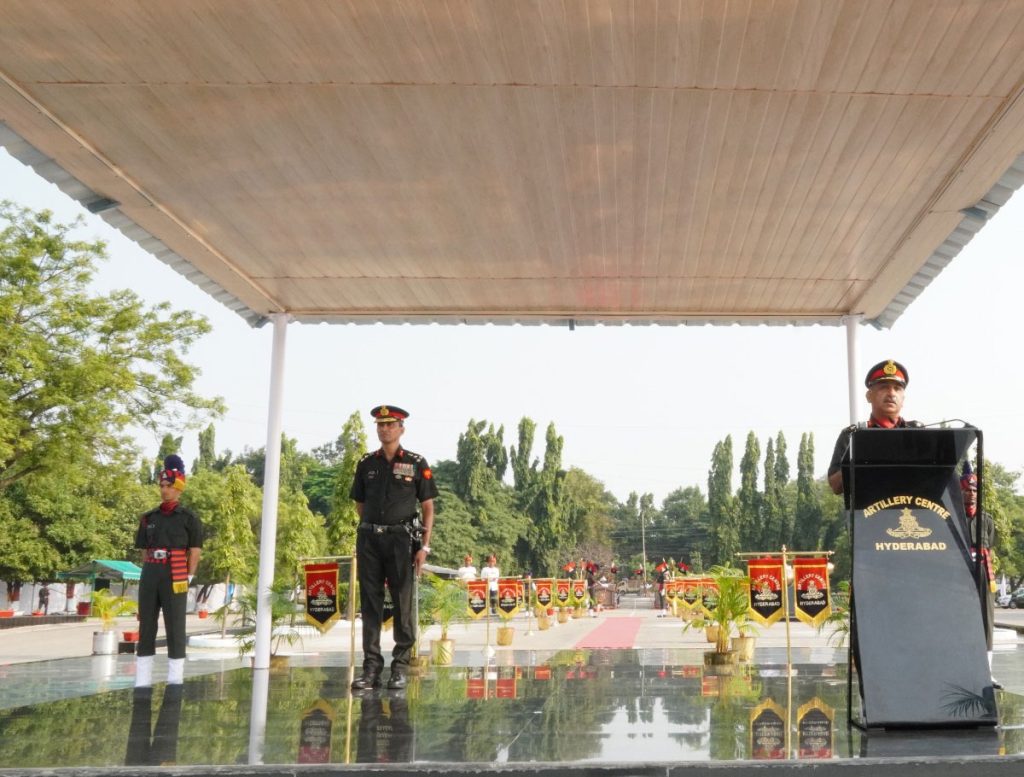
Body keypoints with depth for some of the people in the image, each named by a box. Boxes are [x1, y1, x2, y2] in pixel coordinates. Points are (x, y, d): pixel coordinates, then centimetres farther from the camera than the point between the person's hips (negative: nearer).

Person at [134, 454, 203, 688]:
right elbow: (144, 551, 16)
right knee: (146, 625, 4)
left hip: (174, 576, -4)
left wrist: (187, 580, -5)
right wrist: (147, 578, 8)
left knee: (175, 627, -3)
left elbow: (195, 552, 0)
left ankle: (175, 680, 2)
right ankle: (142, 681, 9)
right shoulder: (149, 518, 14)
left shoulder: (189, 518, 2)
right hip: (149, 575, 5)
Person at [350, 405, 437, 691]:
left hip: (401, 539, -3)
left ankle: (400, 668, 8)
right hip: (369, 539, 3)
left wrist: (424, 546, -5)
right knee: (370, 603, 2)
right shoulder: (366, 464, 10)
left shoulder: (417, 464, 2)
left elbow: (428, 507, 2)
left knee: (403, 604, 0)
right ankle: (371, 668, 6)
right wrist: (374, 525, 11)